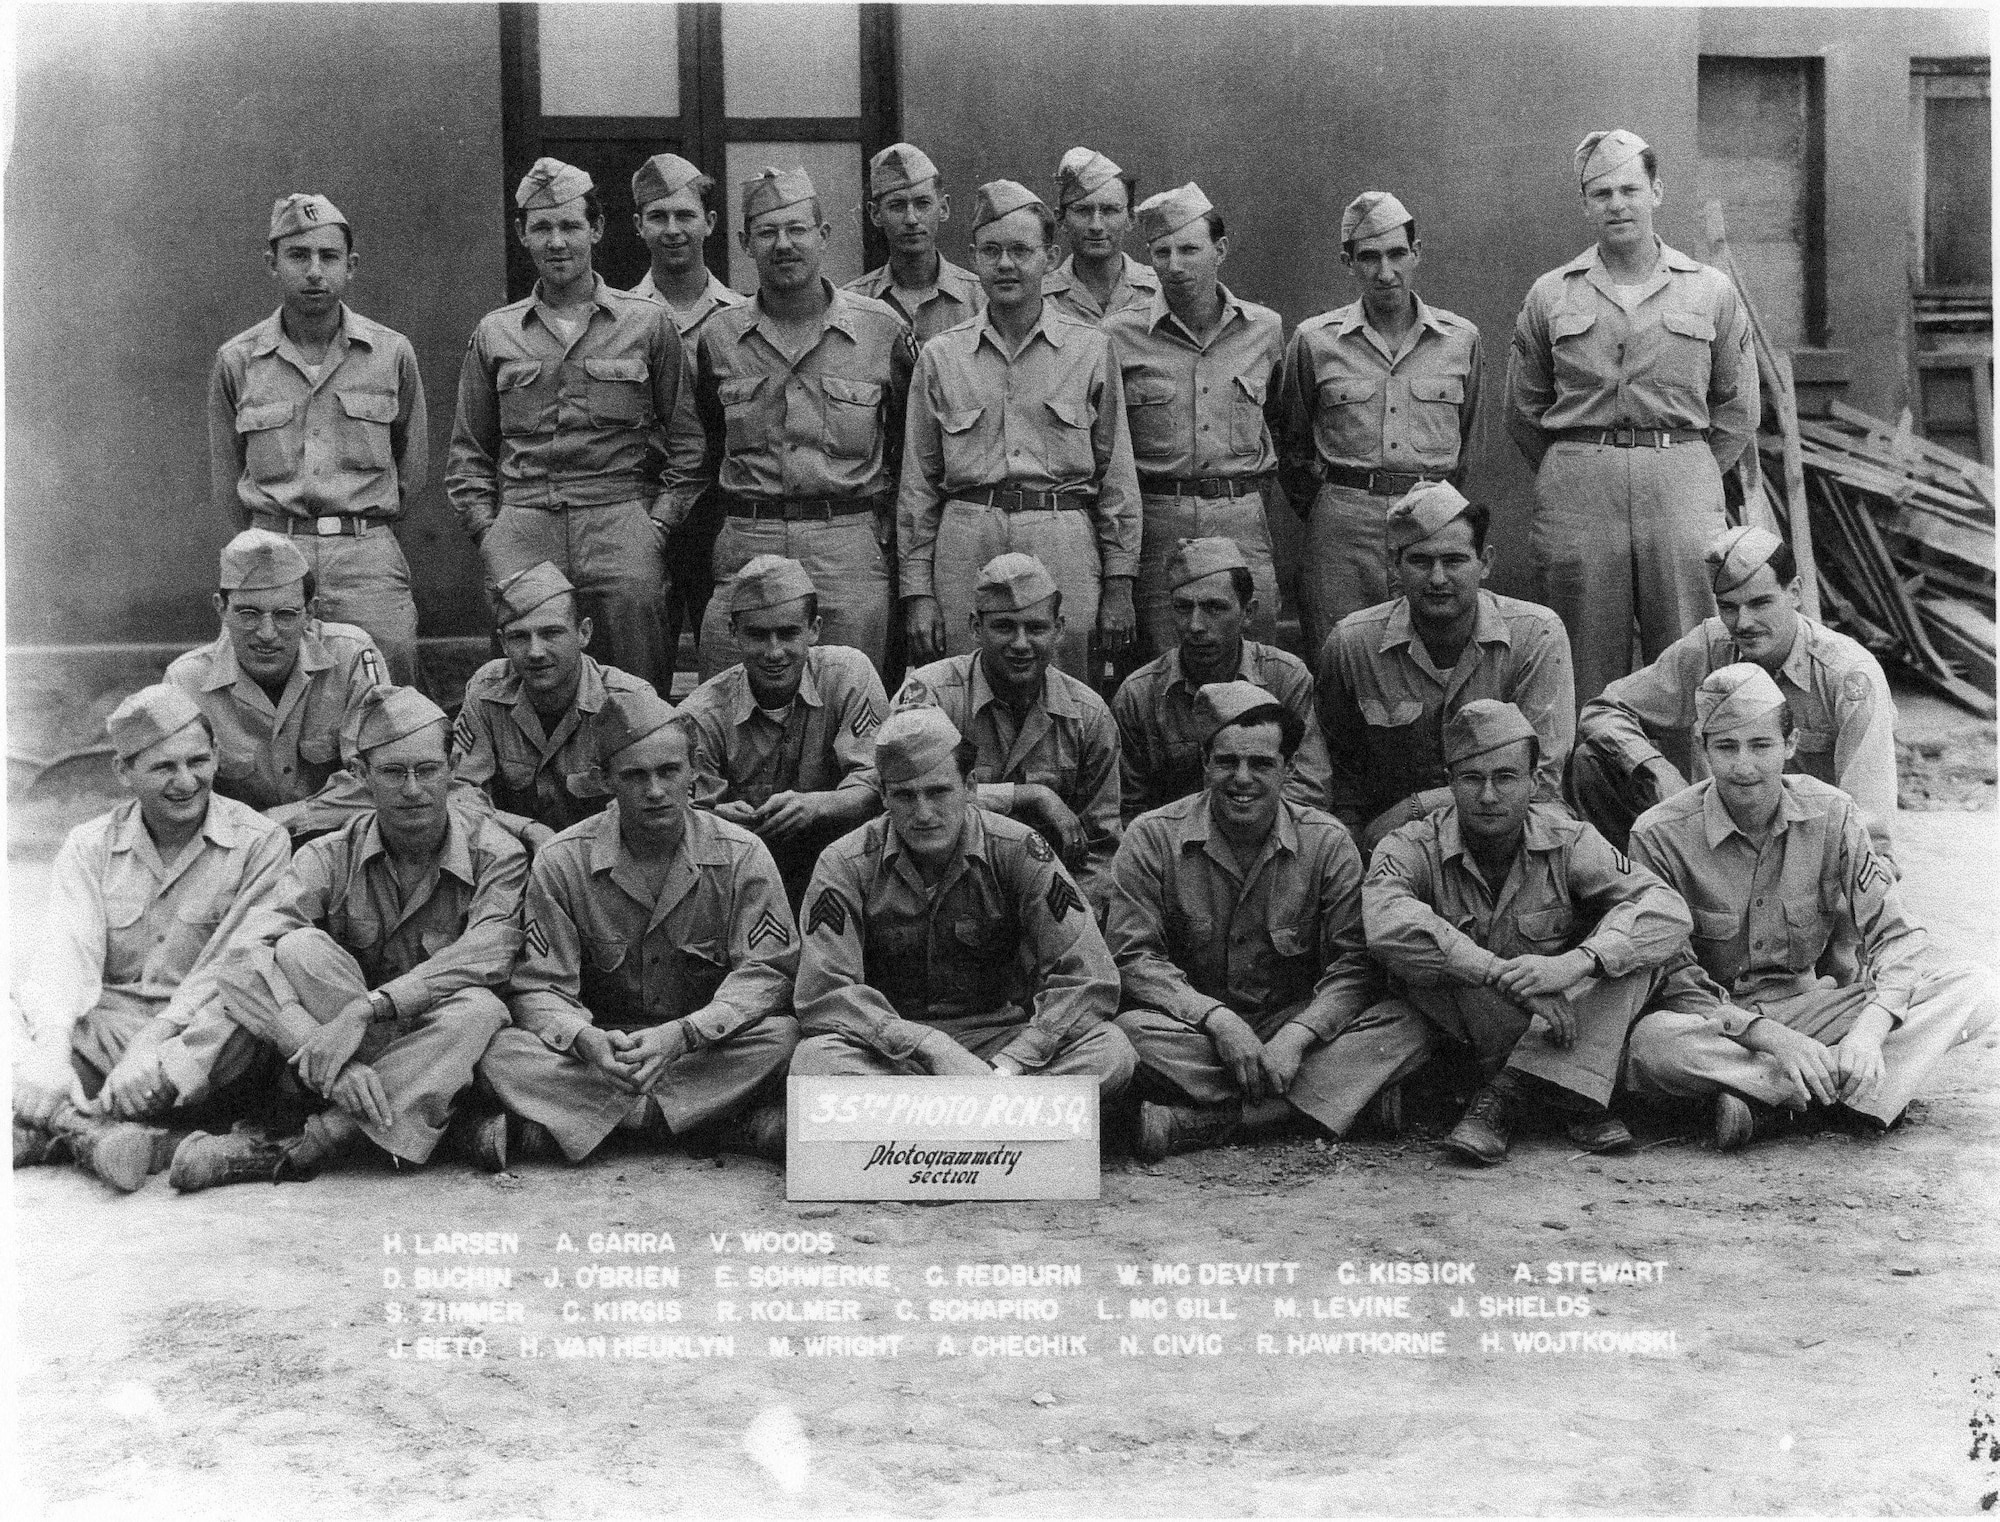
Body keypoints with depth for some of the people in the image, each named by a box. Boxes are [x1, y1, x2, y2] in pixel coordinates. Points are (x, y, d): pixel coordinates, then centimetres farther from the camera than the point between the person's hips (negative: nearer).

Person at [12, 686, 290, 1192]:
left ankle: (50, 1128, -37)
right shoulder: (90, 846, 11)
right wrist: (50, 1051, -25)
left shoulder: (260, 843, 2)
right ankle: (84, 1129, -48)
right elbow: (65, 955, -5)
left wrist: (158, 1039, -24)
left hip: (200, 1046, -3)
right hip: (99, 1033, 3)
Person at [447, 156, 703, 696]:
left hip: (620, 525, -2)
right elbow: (469, 452, 18)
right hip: (521, 530, 2)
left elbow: (686, 438, 10)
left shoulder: (649, 323, 10)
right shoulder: (494, 334, 16)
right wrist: (485, 529, 4)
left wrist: (662, 520, -2)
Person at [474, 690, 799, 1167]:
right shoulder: (561, 862, -5)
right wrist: (584, 1039, -31)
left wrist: (683, 1034, -28)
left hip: (707, 1048, 0)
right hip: (602, 1043, 1)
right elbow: (539, 987, -7)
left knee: (783, 1036, -32)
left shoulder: (741, 855, -6)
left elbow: (766, 971, -11)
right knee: (501, 1055, -29)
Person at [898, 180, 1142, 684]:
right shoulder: (940, 356, 9)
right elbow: (917, 483, 9)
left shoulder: (1090, 349, 7)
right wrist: (917, 590, 3)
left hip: (1065, 547, 0)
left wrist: (1119, 586, 3)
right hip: (965, 547, 1)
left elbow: (1117, 476, 8)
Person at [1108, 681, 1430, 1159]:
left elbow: (1354, 964, -6)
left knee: (1406, 1027, -25)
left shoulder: (1327, 843, -1)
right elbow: (1132, 956, -10)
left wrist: (1296, 1036, -24)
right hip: (1194, 1029, -2)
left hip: (1297, 1022, 2)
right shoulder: (1151, 839, -4)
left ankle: (1203, 1121, -33)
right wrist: (1217, 1020, -24)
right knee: (1129, 1031, -35)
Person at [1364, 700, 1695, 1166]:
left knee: (1636, 937, -19)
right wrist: (1502, 974, -42)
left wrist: (1575, 963, -37)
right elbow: (1387, 922, -34)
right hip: (1459, 1044, -1)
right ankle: (1569, 1097, -24)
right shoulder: (1414, 848, -10)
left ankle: (1505, 1097, -27)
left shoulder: (1567, 843, -6)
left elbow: (1669, 911, -19)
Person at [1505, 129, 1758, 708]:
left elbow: (1737, 409, 15)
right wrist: (1573, 480, 11)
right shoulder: (1549, 296, 9)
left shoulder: (1711, 291, 9)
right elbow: (1523, 413, 15)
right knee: (1589, 677, 3)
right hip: (1576, 495, 0)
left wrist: (1687, 478, 10)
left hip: (1681, 483, 0)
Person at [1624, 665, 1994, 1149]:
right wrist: (1767, 1036, -29)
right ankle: (1856, 1090, -27)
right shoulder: (1660, 836, -14)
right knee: (1652, 1041, -39)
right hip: (1716, 1021, -3)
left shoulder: (1831, 814, -5)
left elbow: (1896, 934, -7)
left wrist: (1871, 1027, -27)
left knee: (1970, 994, -17)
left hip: (1809, 1005, 4)